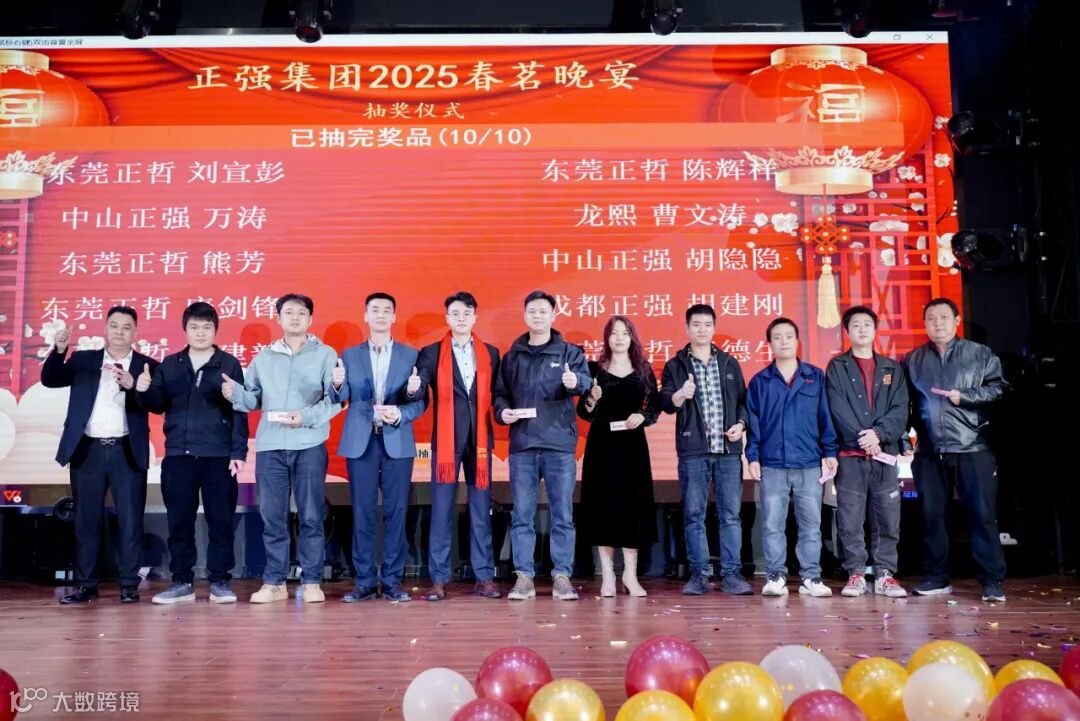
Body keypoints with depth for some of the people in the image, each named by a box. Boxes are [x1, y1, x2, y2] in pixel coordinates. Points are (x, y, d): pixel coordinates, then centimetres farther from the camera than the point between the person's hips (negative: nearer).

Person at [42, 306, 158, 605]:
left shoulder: (147, 366, 4)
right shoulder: (83, 359, 11)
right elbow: (49, 380, 0)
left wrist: (132, 385, -24)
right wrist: (59, 350, -15)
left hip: (128, 451, -2)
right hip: (88, 450, 2)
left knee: (130, 520, 0)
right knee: (85, 520, 7)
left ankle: (129, 585, 7)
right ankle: (85, 585, 16)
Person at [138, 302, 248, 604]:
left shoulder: (229, 364, 3)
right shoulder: (169, 364, 12)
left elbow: (239, 412, -1)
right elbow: (158, 405, 12)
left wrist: (239, 452, -7)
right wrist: (145, 391, -10)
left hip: (218, 456, -3)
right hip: (177, 455, 3)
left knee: (221, 520, 1)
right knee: (179, 521, 6)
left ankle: (219, 582, 10)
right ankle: (181, 582, 16)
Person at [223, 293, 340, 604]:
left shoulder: (325, 354, 4)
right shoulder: (263, 357, 15)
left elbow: (334, 399, -5)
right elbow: (254, 399, 10)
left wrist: (306, 417, -17)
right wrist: (235, 393, -10)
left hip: (310, 445, -3)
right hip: (269, 445, 3)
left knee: (311, 515, 1)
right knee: (272, 516, 5)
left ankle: (311, 582, 9)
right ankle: (274, 582, 14)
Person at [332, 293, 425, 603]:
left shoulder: (410, 355, 7)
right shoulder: (349, 355, 11)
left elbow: (420, 402, 3)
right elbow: (340, 400, 3)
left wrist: (400, 414, -16)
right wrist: (337, 384, -17)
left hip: (397, 442, -1)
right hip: (360, 441, 1)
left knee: (395, 512, 1)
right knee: (362, 513, 3)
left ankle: (392, 580, 9)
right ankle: (364, 580, 11)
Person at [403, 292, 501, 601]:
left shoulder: (490, 353, 12)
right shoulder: (432, 353, 5)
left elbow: (496, 394, 11)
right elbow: (421, 390, -7)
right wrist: (413, 388, -28)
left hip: (480, 439, 2)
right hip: (446, 439, -2)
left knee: (481, 510, 5)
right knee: (441, 510, 0)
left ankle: (484, 577, 12)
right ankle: (439, 579, 6)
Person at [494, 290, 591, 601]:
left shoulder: (569, 352, 6)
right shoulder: (512, 356, 14)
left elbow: (585, 379, -10)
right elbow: (500, 393, 16)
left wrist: (576, 382, -33)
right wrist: (502, 411, -5)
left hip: (559, 444, -2)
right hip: (521, 446, 2)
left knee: (563, 514, 2)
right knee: (522, 515, 4)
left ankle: (562, 576, 10)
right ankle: (524, 576, 11)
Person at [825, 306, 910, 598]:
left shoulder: (892, 369, 14)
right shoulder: (836, 368, 7)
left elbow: (900, 410, 3)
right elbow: (838, 410, -4)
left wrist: (879, 434, -13)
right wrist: (863, 438, -14)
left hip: (885, 453, 2)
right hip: (849, 454, -2)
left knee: (888, 517, 2)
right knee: (850, 520, -1)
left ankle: (885, 574, 11)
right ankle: (856, 573, 8)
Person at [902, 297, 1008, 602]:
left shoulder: (981, 354, 5)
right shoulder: (913, 360, 12)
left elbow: (998, 388, -3)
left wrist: (964, 396, -14)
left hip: (973, 449, -3)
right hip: (930, 452, 3)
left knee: (983, 514, -2)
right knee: (932, 515, 7)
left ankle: (993, 580, 7)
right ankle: (937, 577, 18)